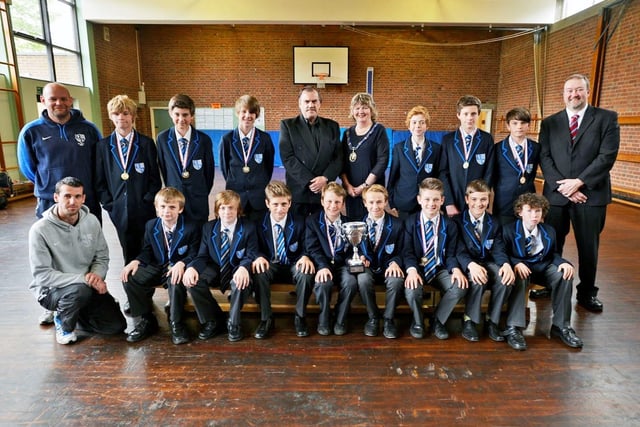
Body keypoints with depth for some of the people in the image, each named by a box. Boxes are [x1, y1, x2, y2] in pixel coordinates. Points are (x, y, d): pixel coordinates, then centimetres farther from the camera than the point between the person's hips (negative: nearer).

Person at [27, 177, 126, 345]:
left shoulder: (92, 221, -5)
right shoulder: (40, 229, -18)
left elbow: (102, 258, 2)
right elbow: (41, 274, -20)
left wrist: (96, 275, -21)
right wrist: (82, 278, -29)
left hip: (88, 286, 4)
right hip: (51, 290, -4)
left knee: (116, 325, -5)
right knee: (81, 290, -38)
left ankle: (70, 312, 20)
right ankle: (63, 322, -3)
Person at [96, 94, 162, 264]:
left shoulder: (146, 143, 0)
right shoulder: (103, 146, 6)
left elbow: (155, 178, -1)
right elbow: (99, 180, 7)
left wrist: (147, 202, -9)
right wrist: (109, 204, -2)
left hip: (144, 209, -2)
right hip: (119, 210, 2)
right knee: (129, 254, 11)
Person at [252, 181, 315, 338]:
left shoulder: (299, 222, -2)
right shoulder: (259, 223, -1)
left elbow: (305, 248, 0)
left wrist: (305, 257, -24)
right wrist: (259, 257, -21)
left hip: (294, 266, 0)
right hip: (271, 266, 0)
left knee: (307, 271, -34)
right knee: (259, 271, -34)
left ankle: (300, 317, -13)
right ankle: (266, 318, -17)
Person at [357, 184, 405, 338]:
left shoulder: (397, 224, 1)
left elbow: (400, 252, 3)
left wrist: (395, 262, -20)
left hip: (387, 267, 0)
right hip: (367, 267, 0)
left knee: (397, 280, -34)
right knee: (363, 279, -35)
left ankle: (388, 319, -10)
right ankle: (373, 318, -9)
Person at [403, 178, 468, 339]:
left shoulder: (449, 225, 4)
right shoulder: (410, 222, -2)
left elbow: (451, 254, 2)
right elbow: (407, 251, -8)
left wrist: (456, 269, -20)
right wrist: (412, 270, -27)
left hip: (440, 269, 2)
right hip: (417, 268, -2)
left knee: (460, 287, -26)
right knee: (412, 290, -33)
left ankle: (438, 320, 2)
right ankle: (418, 321, 4)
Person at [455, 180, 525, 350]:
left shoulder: (494, 223, 9)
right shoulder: (458, 221, -3)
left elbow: (499, 250, -2)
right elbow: (459, 251, -13)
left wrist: (506, 264, -25)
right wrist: (471, 265, -35)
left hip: (489, 262, 4)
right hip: (468, 264, -3)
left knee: (505, 280, -28)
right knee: (479, 280, -36)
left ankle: (492, 320, -9)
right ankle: (469, 320, -13)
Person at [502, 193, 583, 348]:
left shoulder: (549, 231, 8)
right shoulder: (509, 230, -5)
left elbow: (553, 254, 12)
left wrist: (563, 262, -12)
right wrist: (516, 263, -29)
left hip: (543, 267, 4)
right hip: (520, 267, -4)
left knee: (564, 276, -25)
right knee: (519, 276, -39)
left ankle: (561, 326, -14)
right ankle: (514, 327, -34)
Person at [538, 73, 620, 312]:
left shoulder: (607, 118, 2)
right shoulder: (549, 123, 8)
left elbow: (607, 156, -8)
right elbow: (544, 158, 0)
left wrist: (579, 182, -16)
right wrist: (562, 186, -12)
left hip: (591, 194, -1)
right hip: (556, 194, 2)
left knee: (588, 246, 9)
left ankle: (587, 292, 24)